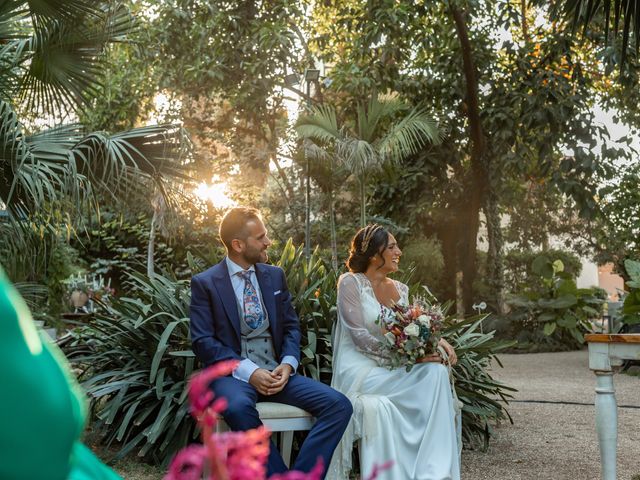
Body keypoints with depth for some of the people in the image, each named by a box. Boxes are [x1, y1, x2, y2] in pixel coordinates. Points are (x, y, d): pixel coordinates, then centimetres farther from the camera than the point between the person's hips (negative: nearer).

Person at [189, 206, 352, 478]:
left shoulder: (275, 276, 13)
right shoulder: (205, 283, 0)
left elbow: (291, 326, 14)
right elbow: (203, 342, -7)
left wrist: (287, 364, -8)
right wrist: (249, 371, -19)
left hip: (275, 371, 4)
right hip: (232, 373, -4)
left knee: (339, 405, -19)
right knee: (238, 407, -40)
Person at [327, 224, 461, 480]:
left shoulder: (400, 289, 14)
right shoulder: (351, 283, -5)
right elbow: (360, 337, -15)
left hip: (390, 371, 6)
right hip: (359, 371, -6)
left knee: (437, 370, -23)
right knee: (432, 375, -25)